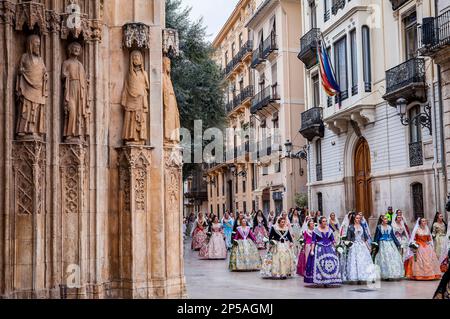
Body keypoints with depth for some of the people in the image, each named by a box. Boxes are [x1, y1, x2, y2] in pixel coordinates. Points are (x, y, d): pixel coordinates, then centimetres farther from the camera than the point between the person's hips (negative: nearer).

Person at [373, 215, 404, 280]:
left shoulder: (390, 227, 10)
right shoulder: (379, 227, 0)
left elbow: (393, 236, 13)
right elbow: (376, 237, 1)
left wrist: (397, 243, 9)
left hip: (391, 244, 4)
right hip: (383, 244, -4)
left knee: (393, 258, -2)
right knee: (384, 259, -5)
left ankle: (392, 274, 4)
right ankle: (385, 276, -1)